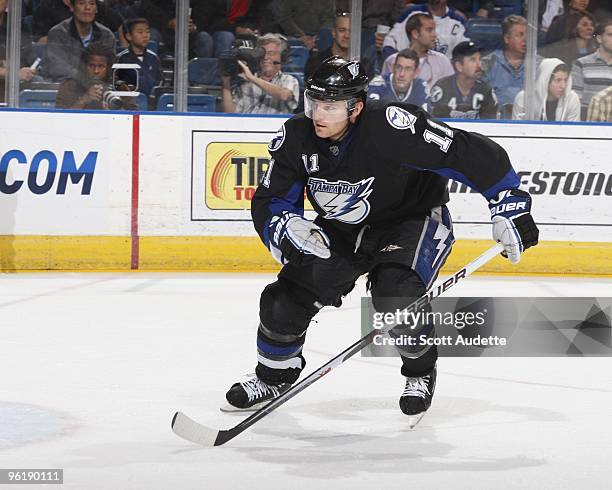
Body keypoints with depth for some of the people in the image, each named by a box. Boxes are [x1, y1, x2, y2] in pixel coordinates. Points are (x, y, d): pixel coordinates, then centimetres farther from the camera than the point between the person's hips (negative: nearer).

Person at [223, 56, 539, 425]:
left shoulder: (391, 128, -35)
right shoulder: (296, 138, -18)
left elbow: (474, 154, -33)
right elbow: (269, 201, -7)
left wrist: (510, 206, -32)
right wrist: (289, 227, -29)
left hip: (413, 219, -5)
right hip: (342, 230, 5)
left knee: (397, 298, -30)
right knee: (285, 299, -6)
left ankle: (421, 372, 0)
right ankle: (273, 376, 23)